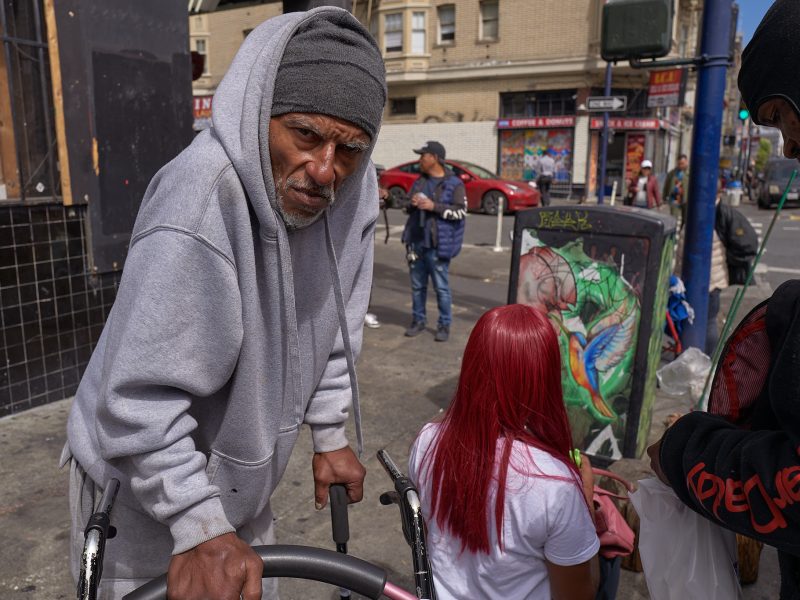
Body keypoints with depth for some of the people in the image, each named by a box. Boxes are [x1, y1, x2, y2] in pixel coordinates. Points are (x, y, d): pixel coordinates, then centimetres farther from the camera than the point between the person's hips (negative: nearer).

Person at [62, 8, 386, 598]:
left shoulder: (351, 188, -13)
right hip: (146, 488, -5)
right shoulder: (202, 198, -34)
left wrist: (331, 436, 7)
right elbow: (140, 397, -31)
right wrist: (200, 527, -27)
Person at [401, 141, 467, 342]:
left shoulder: (454, 184, -5)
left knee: (441, 287, -1)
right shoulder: (420, 181, 15)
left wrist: (434, 206, -19)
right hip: (416, 242, 6)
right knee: (417, 285, 11)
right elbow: (408, 208, 22)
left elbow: (461, 211, -13)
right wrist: (411, 204, -2)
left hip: (438, 244, -6)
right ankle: (418, 320, 23)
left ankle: (444, 325, 9)